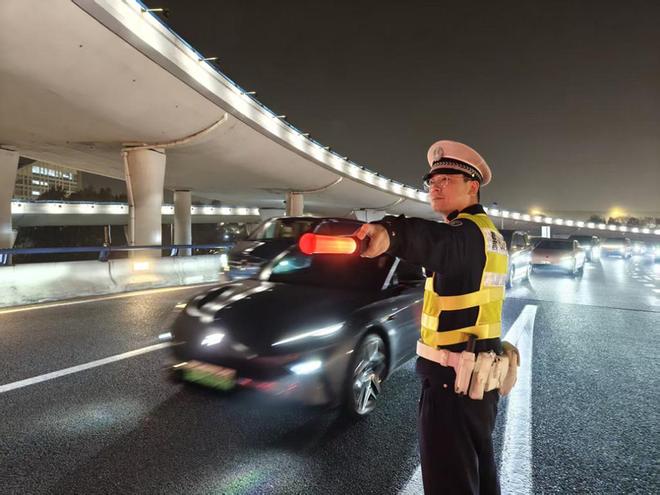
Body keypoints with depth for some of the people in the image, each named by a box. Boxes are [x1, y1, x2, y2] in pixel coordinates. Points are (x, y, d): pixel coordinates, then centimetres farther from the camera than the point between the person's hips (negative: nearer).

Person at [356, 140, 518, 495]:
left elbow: (431, 239, -43)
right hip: (483, 376, 10)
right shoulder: (490, 234, 13)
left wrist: (389, 232, -61)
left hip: (452, 379, -10)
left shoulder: (466, 233, -19)